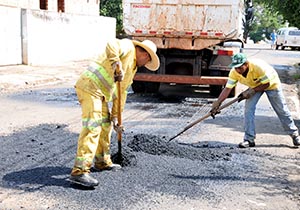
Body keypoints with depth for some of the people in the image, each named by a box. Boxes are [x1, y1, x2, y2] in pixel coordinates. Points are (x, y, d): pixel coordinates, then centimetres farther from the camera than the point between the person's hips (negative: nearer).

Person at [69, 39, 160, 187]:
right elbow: (111, 45, -22)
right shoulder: (128, 46, 0)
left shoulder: (132, 68, 25)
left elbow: (121, 92, 25)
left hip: (100, 92, 10)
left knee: (105, 125, 19)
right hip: (90, 85, -10)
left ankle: (102, 162, 35)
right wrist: (117, 65, -31)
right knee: (92, 127, -18)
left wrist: (115, 116, 20)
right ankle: (79, 171, -22)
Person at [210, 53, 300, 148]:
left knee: (281, 110, 6)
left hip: (271, 83, -4)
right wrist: (217, 103, -35)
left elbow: (266, 84, -29)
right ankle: (249, 139, -4)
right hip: (255, 85, 4)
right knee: (248, 110, -12)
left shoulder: (259, 66, -41)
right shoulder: (234, 72, -28)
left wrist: (251, 91, -33)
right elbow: (227, 89, -27)